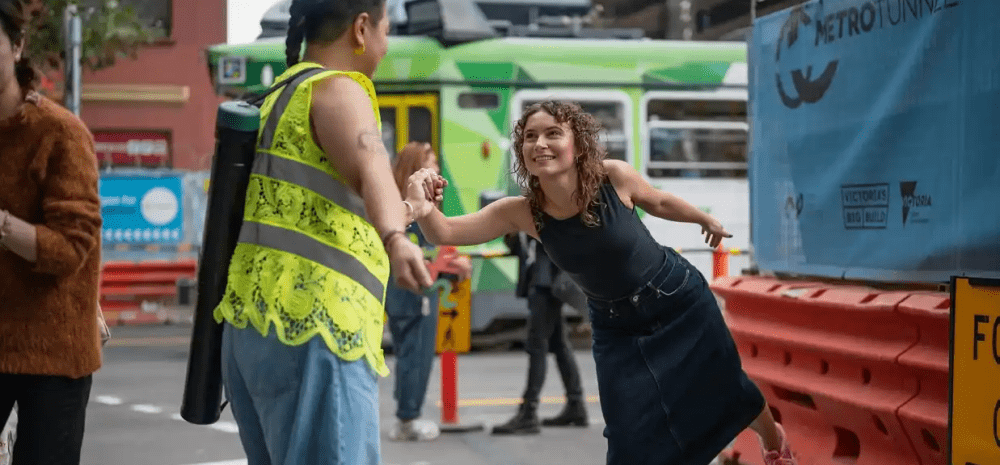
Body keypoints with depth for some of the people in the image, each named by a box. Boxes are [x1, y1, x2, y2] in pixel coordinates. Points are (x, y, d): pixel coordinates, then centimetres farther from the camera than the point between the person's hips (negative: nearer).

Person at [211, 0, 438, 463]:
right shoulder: (337, 91, -4)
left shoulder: (281, 98, 23)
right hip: (310, 335, -10)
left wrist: (402, 212, 53)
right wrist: (394, 240, -47)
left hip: (252, 328, 10)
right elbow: (368, 167, -28)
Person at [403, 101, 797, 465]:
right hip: (617, 327, 1)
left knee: (722, 386, 16)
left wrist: (707, 219, 15)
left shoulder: (614, 177, -26)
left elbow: (658, 202, -4)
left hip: (680, 301, -1)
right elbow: (443, 234, -29)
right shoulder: (521, 213, -22)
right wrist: (422, 209, -53)